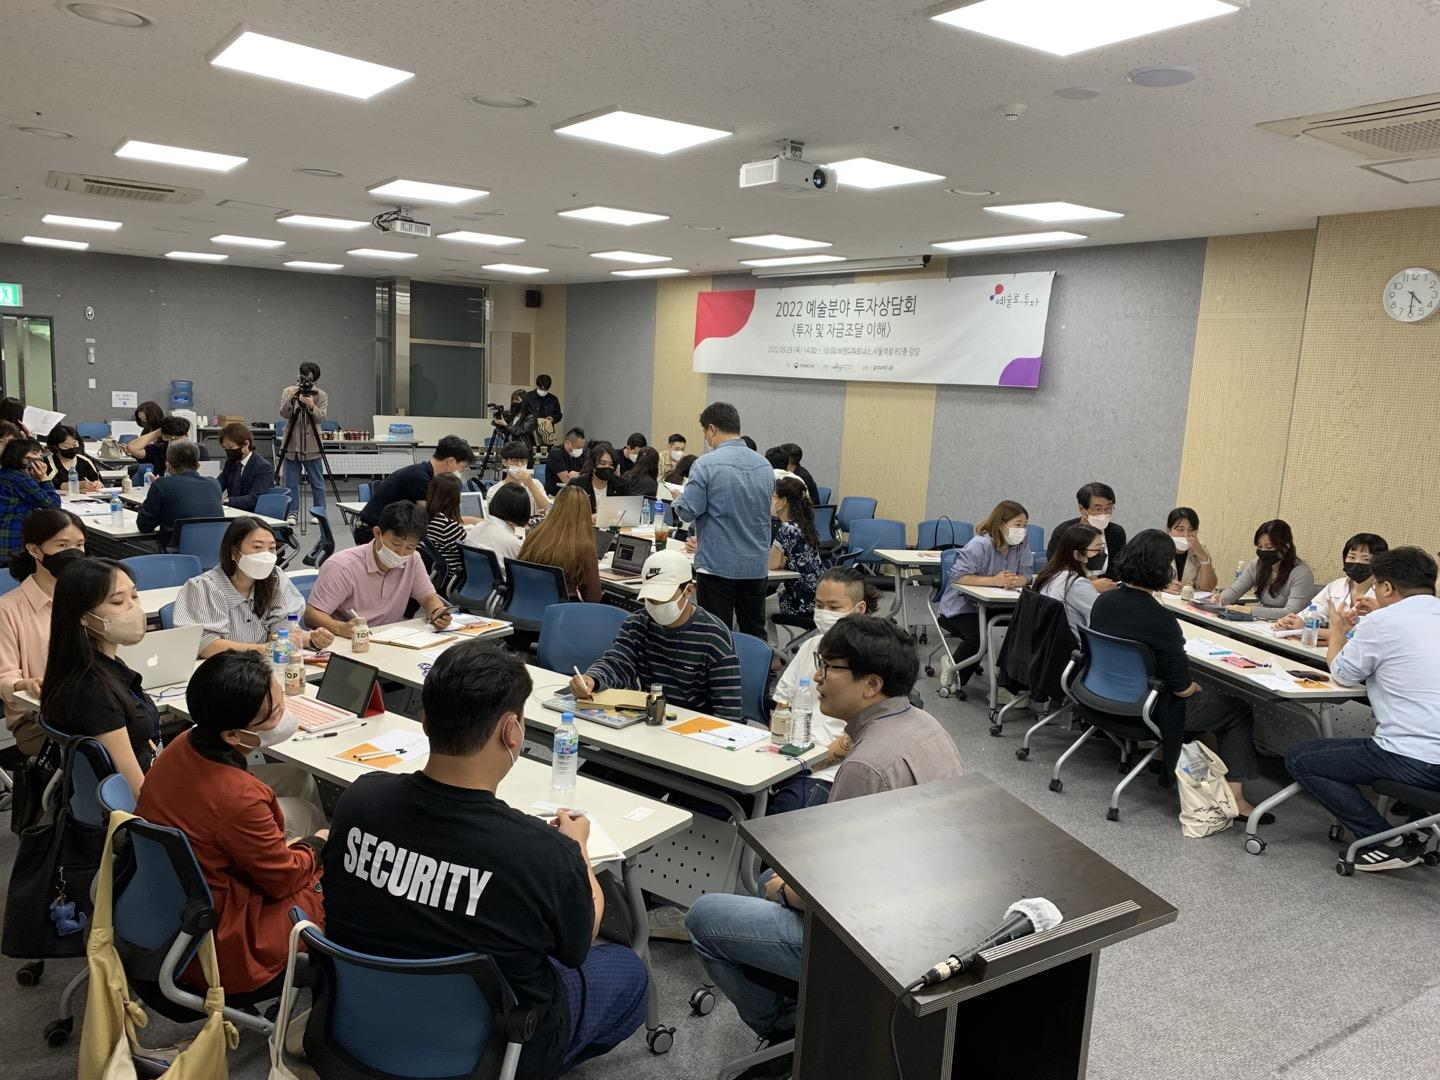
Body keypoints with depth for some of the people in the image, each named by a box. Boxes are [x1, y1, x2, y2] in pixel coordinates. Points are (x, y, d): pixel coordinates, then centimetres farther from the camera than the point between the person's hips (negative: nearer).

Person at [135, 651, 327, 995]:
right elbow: (285, 878, -16)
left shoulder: (183, 746, -10)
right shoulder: (239, 799, -35)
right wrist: (316, 845, 2)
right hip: (216, 947, -8)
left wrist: (282, 847, 4)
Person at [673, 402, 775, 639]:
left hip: (718, 566, -5)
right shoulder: (765, 465, 5)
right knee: (755, 634, 13)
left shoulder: (705, 465, -12)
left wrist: (679, 498, 10)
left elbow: (687, 512, -13)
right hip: (757, 565, 5)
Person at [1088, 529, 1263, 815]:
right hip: (1147, 712, -7)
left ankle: (1170, 763, 33)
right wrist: (1198, 687, 4)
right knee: (1239, 710, 13)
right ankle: (1235, 797, 12)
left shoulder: (1103, 600, -7)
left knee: (1203, 694, 32)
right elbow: (1182, 688, -20)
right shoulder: (1160, 618, -29)